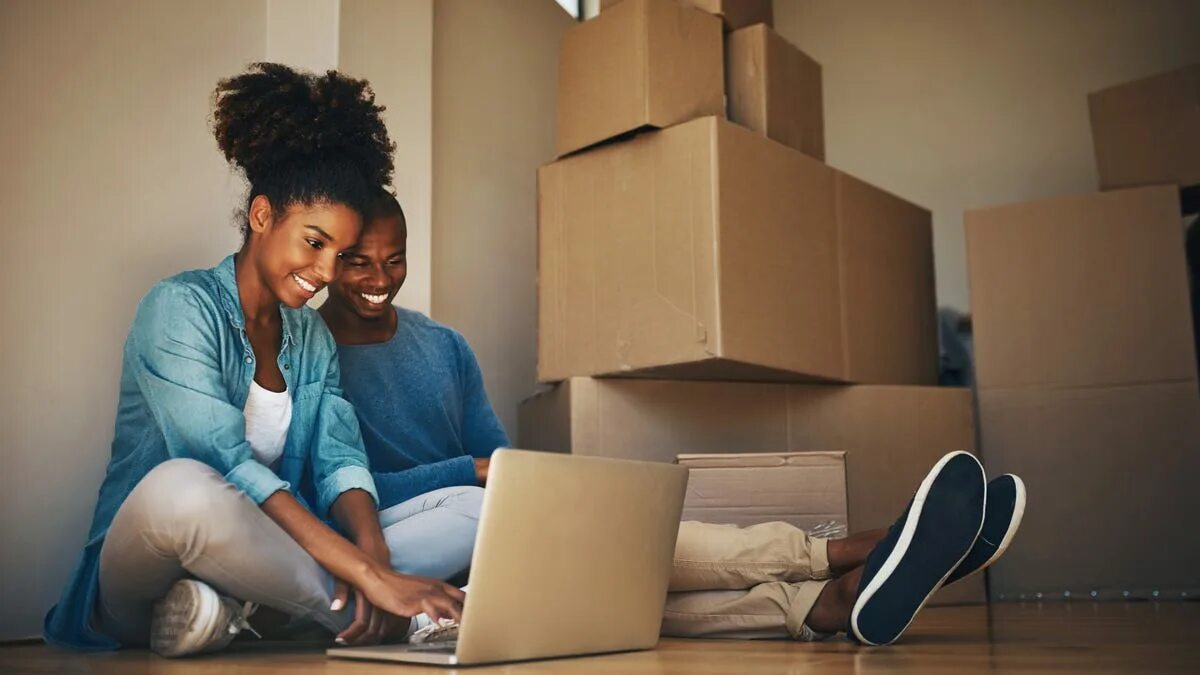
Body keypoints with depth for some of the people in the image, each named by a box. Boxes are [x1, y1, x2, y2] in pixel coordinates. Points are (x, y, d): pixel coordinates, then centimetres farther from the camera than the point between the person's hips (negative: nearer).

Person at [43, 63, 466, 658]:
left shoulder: (312, 336, 13)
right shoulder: (180, 307, -10)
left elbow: (340, 460, -1)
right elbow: (227, 468, -24)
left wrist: (373, 554, -24)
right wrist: (370, 578, -32)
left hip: (253, 558, 7)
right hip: (140, 579, -6)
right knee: (182, 485, -41)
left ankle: (233, 606, -21)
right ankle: (362, 613, -23)